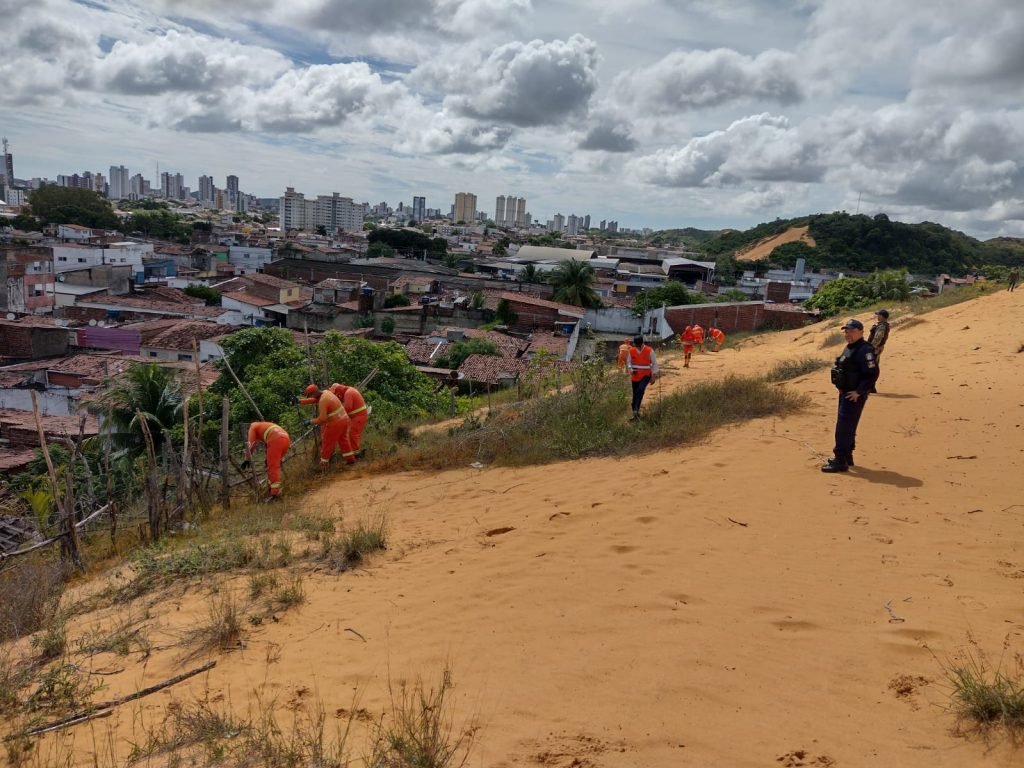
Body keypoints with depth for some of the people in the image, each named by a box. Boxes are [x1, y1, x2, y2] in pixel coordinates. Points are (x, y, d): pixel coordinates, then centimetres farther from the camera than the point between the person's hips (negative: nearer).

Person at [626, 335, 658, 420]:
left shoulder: (649, 351, -10)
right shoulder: (631, 350, -1)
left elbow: (655, 363, -2)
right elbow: (628, 361, 13)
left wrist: (654, 376, -4)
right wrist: (630, 369, -7)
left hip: (646, 375, -4)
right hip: (635, 376, 4)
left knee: (640, 390, -27)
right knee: (635, 394, 7)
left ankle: (636, 409, -26)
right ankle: (635, 412, 19)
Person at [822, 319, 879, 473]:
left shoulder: (864, 350, -18)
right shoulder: (849, 348, 12)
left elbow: (872, 374, -24)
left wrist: (858, 392, -23)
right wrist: (842, 389, 12)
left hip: (854, 396, -10)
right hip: (845, 393, 10)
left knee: (843, 427, -9)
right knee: (847, 427, 19)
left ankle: (841, 461, -4)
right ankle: (847, 456, 31)